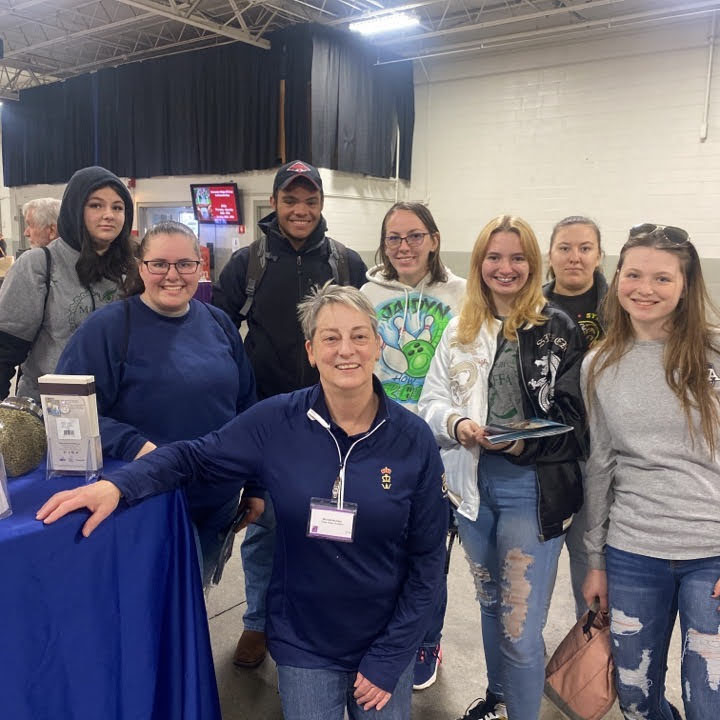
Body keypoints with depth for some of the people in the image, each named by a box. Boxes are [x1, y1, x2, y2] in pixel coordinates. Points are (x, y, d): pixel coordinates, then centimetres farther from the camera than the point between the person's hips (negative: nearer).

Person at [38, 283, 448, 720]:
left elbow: (428, 556, -7)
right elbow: (194, 457, -4)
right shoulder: (277, 422, -13)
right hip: (304, 643, 0)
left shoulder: (414, 440, -13)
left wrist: (389, 659, -7)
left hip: (384, 643, 1)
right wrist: (117, 486, -21)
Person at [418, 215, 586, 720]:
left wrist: (522, 442, -25)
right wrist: (457, 422, -15)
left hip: (533, 490, -5)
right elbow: (431, 402, 5)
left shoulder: (558, 329, -8)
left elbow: (573, 421, -9)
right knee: (490, 604, 24)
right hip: (474, 484, 5)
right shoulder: (461, 330, 6)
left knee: (521, 630, 0)